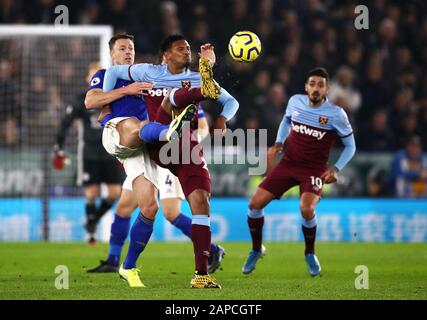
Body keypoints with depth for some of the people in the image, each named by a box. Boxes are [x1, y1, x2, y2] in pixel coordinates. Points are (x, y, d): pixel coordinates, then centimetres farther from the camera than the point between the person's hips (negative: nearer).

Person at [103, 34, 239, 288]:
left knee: (201, 201, -14)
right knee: (173, 93, -23)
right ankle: (204, 90, -63)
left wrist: (222, 120, -1)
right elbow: (113, 72, 24)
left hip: (189, 149, 2)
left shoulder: (196, 78, 17)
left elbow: (231, 101, 19)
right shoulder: (150, 73, 13)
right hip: (159, 144, -2)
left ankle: (202, 274, -15)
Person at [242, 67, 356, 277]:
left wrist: (335, 169, -13)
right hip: (288, 163, 4)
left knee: (306, 208, -30)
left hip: (314, 169, -4)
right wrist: (278, 144, 6)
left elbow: (350, 146, -1)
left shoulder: (336, 114, -12)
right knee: (255, 204, -7)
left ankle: (310, 254, -1)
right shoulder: (295, 101, -2)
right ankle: (256, 249, 18)